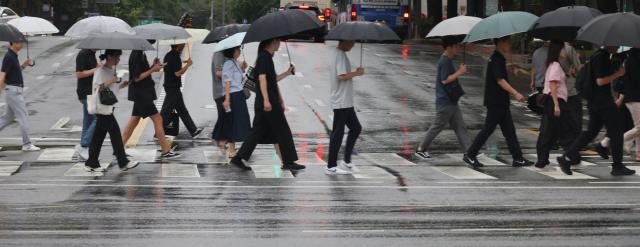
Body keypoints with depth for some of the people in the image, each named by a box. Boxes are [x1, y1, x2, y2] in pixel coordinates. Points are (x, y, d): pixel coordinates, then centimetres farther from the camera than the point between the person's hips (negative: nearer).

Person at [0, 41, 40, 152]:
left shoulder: (14, 56, 13)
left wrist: (24, 65, 6)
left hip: (16, 90, 10)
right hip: (13, 90, -10)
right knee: (23, 116, -5)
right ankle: (27, 144, -1)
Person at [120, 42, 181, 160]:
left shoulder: (140, 54, 12)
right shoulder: (136, 56, -18)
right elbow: (137, 78, -19)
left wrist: (153, 66, 3)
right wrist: (153, 70, -17)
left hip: (142, 93, 10)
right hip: (141, 93, -10)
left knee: (134, 120, 12)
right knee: (157, 119, -7)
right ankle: (166, 151, -4)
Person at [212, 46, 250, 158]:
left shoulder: (235, 63, 15)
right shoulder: (228, 64, -12)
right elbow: (227, 82, -17)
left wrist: (242, 68, 7)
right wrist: (227, 99, -21)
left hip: (239, 95, 9)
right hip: (233, 95, -9)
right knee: (234, 122, -5)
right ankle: (232, 150, -1)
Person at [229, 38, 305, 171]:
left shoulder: (268, 57, 18)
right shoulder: (264, 57, -12)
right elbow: (262, 78, -19)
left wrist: (288, 73, 31)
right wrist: (266, 99, -25)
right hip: (268, 102, -10)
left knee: (258, 131, 8)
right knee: (283, 130, -1)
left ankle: (239, 158, 6)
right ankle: (288, 162, 5)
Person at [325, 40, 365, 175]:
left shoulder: (339, 54, 15)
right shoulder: (341, 55, -15)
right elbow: (341, 76, -25)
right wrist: (357, 73, -15)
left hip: (346, 102, 10)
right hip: (341, 102, -10)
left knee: (356, 128, 15)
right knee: (338, 133, -5)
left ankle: (347, 161, 19)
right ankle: (331, 167, 0)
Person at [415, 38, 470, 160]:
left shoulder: (448, 60, 14)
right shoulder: (444, 62, -18)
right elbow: (445, 80, -24)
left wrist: (459, 72, 12)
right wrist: (459, 72, -19)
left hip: (451, 101, 10)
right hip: (445, 101, -10)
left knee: (460, 127, 8)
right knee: (438, 126, 0)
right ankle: (421, 149, 12)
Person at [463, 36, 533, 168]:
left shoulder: (498, 58, 14)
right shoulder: (496, 60, -16)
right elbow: (500, 80, -24)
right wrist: (515, 93, -29)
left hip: (501, 102, 10)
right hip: (495, 102, -10)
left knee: (509, 130, 9)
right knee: (488, 129, -4)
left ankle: (518, 158, 11)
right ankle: (470, 155, 3)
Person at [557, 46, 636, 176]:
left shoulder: (600, 55, 13)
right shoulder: (601, 57, -18)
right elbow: (600, 81, -22)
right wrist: (617, 74, -14)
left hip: (594, 101, 10)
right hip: (603, 102, -10)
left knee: (591, 131, 12)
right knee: (615, 132, 1)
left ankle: (567, 157, 5)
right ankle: (617, 166, 8)